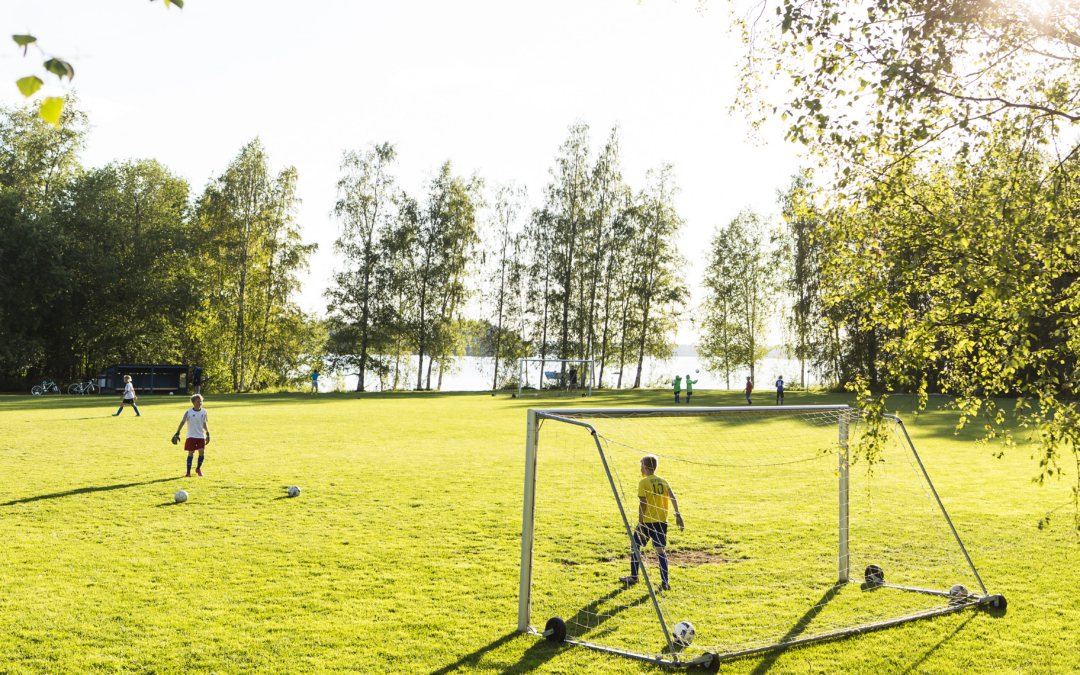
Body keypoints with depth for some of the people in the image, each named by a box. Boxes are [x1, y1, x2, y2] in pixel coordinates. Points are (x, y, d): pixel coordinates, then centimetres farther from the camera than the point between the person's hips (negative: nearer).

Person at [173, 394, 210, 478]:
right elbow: (182, 422, 0)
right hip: (191, 436, -2)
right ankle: (188, 472, 8)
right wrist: (177, 433, -5)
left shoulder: (203, 412, 3)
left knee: (202, 452, -9)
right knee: (191, 453, -2)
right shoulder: (189, 412, -6)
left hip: (201, 436, 2)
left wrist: (208, 433, 8)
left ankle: (198, 469, 16)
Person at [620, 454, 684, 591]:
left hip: (647, 521, -4)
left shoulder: (643, 482, -7)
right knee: (661, 550, 4)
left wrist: (640, 523, -9)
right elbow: (672, 497, -5)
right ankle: (665, 583, -3)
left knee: (635, 546, 13)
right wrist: (678, 515, -10)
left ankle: (633, 578, 20)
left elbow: (642, 504, -11)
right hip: (662, 521, 4)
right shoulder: (663, 481, 8)